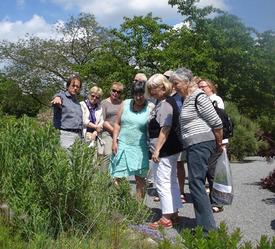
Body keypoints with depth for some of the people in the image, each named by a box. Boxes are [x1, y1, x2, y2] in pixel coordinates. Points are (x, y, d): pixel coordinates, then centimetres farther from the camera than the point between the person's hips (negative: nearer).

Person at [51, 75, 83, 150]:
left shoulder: (78, 104, 25)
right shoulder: (62, 97, 5)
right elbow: (57, 97, -21)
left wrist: (81, 137, 20)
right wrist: (57, 98, -45)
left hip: (78, 136, 6)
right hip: (65, 135, -6)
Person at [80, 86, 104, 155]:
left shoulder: (99, 108, 20)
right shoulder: (82, 105, 5)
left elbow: (101, 123, 11)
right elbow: (83, 121, -5)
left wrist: (95, 133, -3)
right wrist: (95, 127, 0)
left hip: (95, 135, 4)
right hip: (84, 134, -4)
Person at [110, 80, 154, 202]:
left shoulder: (151, 107, -1)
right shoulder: (125, 104, 6)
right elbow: (117, 124, 10)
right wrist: (114, 142, 4)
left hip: (140, 148, -2)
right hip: (122, 145, 2)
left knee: (140, 178, 6)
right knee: (118, 177, 1)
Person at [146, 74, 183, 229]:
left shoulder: (165, 104, -15)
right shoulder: (168, 101, 16)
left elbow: (165, 129, -22)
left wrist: (157, 150, -21)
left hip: (164, 151, -11)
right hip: (172, 150, 11)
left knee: (162, 183, -4)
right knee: (171, 181, 15)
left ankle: (166, 218, 4)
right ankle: (174, 215, 24)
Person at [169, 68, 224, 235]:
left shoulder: (199, 97, -12)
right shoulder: (187, 98, 18)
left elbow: (217, 123, -13)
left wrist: (219, 145, -2)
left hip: (200, 144, -10)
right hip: (194, 146, 10)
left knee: (196, 184, -10)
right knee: (197, 185, 11)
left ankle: (209, 229, -3)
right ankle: (204, 225, 20)